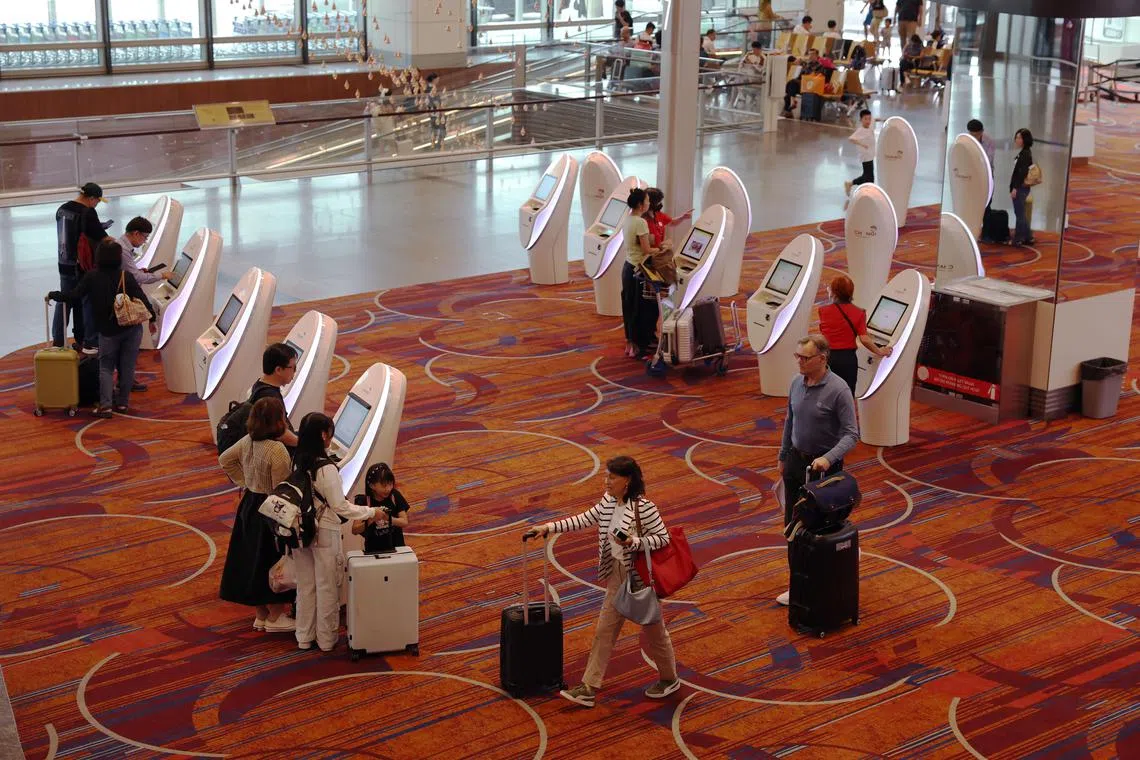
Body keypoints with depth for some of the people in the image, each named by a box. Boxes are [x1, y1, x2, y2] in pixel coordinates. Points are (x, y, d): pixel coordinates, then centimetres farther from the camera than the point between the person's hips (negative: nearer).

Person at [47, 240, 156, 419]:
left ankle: (105, 405, -4)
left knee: (106, 367, 8)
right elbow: (142, 298, -4)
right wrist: (151, 318, 7)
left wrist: (53, 295, 11)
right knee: (127, 366, 10)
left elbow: (73, 296, -5)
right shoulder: (126, 277, -5)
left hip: (108, 331, -1)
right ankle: (122, 402, 15)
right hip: (132, 328, 1)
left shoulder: (92, 277, -7)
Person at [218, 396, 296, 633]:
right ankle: (275, 616, 18)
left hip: (249, 504, 8)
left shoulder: (247, 442, -2)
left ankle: (260, 615, 30)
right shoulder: (277, 450, -25)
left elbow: (225, 459, 15)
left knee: (253, 559, 17)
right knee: (273, 561, 6)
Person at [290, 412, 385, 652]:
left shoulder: (297, 463, -5)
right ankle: (326, 639, 23)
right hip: (323, 533, -5)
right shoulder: (327, 468, -23)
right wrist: (370, 512, -7)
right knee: (326, 587, 12)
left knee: (305, 585, 18)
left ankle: (304, 637, 29)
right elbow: (339, 506, -18)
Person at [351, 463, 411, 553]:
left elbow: (405, 522, -8)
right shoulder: (364, 501, -10)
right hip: (373, 549, -2)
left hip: (395, 546, 2)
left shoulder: (395, 496, -4)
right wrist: (371, 520, -28)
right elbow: (355, 530, -12)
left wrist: (389, 519, -25)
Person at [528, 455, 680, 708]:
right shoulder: (608, 502, -1)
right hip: (617, 575, 7)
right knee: (605, 630, 7)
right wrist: (548, 528, 4)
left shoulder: (643, 507, -23)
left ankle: (669, 679, 33)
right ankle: (588, 689, 10)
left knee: (653, 630, 11)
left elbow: (663, 538, -18)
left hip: (642, 577, -7)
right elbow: (583, 520, 7)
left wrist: (634, 542, -31)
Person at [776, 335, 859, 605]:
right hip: (796, 461, 7)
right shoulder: (797, 383, 1)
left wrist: (829, 458, -34)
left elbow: (852, 434, -21)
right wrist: (783, 457, 18)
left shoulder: (838, 389, -20)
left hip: (823, 465, -7)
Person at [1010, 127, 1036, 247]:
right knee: (1021, 214, 15)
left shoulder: (1025, 154, -15)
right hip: (1020, 187, 10)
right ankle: (1028, 238, 20)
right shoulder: (1023, 153, 13)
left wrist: (1015, 188, -22)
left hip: (1020, 188, -10)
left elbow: (1022, 172, -20)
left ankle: (1018, 239, 6)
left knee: (1019, 214, -1)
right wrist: (1014, 186, 18)